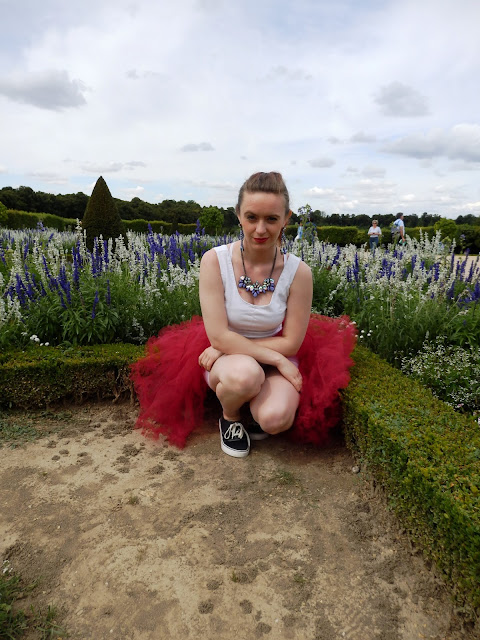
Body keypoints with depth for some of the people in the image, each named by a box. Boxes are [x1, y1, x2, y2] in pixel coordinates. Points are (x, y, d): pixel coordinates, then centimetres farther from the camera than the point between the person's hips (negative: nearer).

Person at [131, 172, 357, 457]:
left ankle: (256, 407, 12)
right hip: (224, 358, 0)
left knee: (276, 419, -29)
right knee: (244, 373, -37)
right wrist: (275, 358, -20)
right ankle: (229, 415, 2)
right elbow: (219, 337, -19)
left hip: (276, 357, 1)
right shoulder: (215, 260, -16)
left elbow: (291, 343, -9)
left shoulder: (298, 272, -14)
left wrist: (230, 345, -14)